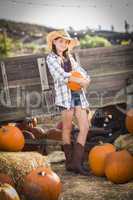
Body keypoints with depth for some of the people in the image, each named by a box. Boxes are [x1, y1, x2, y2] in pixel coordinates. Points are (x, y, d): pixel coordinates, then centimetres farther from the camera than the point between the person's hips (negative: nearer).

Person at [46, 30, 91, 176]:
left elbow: (79, 70, 13)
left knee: (85, 127, -3)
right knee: (67, 129, 0)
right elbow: (61, 75, -10)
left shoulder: (69, 57, 21)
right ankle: (69, 162, 8)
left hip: (78, 94, 6)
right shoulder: (51, 58, 3)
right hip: (65, 94, -6)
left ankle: (77, 162, -2)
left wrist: (87, 79, -9)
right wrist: (80, 81, -12)